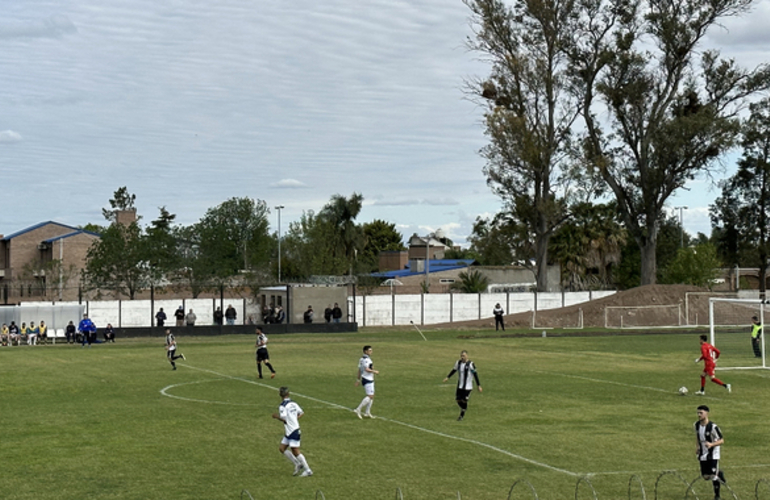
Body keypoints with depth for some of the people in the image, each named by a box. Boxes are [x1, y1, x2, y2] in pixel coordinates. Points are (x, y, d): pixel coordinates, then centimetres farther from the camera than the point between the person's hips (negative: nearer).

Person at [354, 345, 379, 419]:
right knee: (370, 396, -11)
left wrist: (358, 380, 21)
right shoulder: (366, 359, -16)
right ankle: (358, 410, -11)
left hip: (370, 380, 10)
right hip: (367, 380, -10)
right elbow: (366, 369, -27)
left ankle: (367, 412, 14)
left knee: (371, 396, 12)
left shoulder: (361, 359, 15)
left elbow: (359, 370, 18)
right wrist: (374, 371, -13)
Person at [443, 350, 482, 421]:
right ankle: (464, 409, 34)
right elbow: (454, 370, 19)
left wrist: (479, 385, -10)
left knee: (464, 400, -5)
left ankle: (462, 415, 15)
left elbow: (475, 374, -11)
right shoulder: (458, 362, 1)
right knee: (458, 399, 5)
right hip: (459, 386, 5)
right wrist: (448, 377, 15)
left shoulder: (470, 364, -15)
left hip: (468, 386, -5)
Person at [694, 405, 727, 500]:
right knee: (706, 477, 5)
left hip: (713, 454, -5)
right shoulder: (696, 425, -3)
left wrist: (711, 444, -33)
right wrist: (697, 447, 6)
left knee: (713, 475, -8)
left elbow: (722, 441, -17)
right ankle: (719, 474, 36)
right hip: (703, 454, 5)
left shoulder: (713, 426, -21)